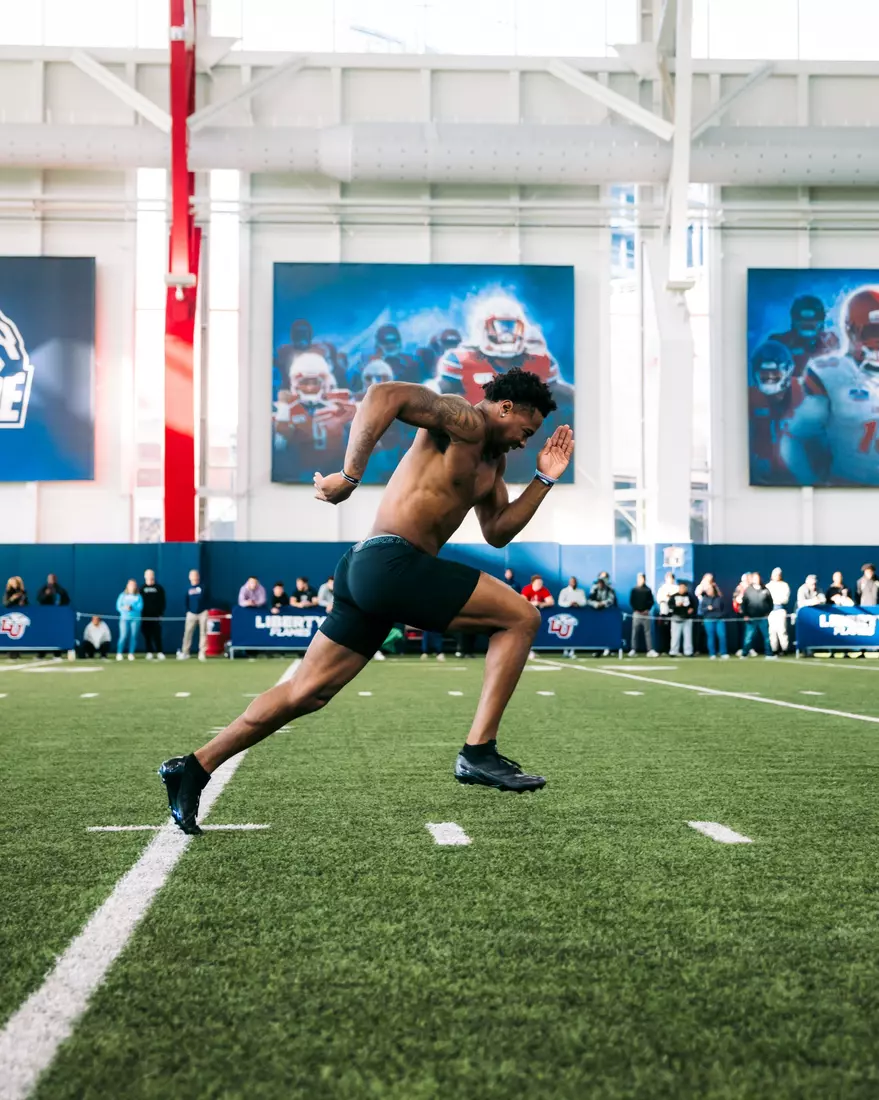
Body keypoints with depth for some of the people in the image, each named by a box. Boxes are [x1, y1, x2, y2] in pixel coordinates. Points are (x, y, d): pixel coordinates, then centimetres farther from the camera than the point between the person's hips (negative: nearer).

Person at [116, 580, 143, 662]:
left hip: (135, 619, 1)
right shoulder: (122, 595, 9)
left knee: (133, 636, -3)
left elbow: (140, 607, -5)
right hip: (124, 618, -1)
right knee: (123, 636, -11)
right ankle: (119, 653, -6)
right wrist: (124, 608, -18)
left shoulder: (138, 596, 6)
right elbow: (118, 606, 2)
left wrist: (131, 607, -19)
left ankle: (131, 654, 4)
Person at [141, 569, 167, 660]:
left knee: (157, 635, -6)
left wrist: (161, 613, -4)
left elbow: (163, 602, 5)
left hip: (156, 616, -1)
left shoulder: (159, 588, 6)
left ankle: (160, 653, -4)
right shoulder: (141, 588, 9)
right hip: (145, 616, 1)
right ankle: (149, 652, 6)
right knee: (147, 636, 1)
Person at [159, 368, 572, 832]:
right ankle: (478, 753, -7)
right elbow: (384, 396, -21)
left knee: (307, 691, 11)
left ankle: (194, 768, 15)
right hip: (392, 562, -10)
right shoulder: (464, 420, -6)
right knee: (521, 617, -6)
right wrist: (350, 476, -24)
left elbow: (497, 532, 26)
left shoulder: (493, 459, 24)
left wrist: (544, 479, 19)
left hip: (367, 569, 10)